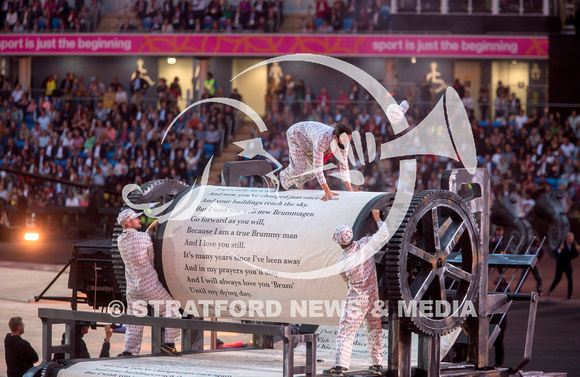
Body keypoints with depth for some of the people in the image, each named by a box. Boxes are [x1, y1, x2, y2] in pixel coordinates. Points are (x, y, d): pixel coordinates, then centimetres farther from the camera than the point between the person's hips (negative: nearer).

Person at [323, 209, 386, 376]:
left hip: (356, 300, -4)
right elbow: (384, 233, -2)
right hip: (374, 296, 4)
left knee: (346, 332, 0)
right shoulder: (365, 244, -13)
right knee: (375, 330, 15)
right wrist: (377, 218, 13)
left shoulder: (342, 264, -15)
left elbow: (348, 281, 3)